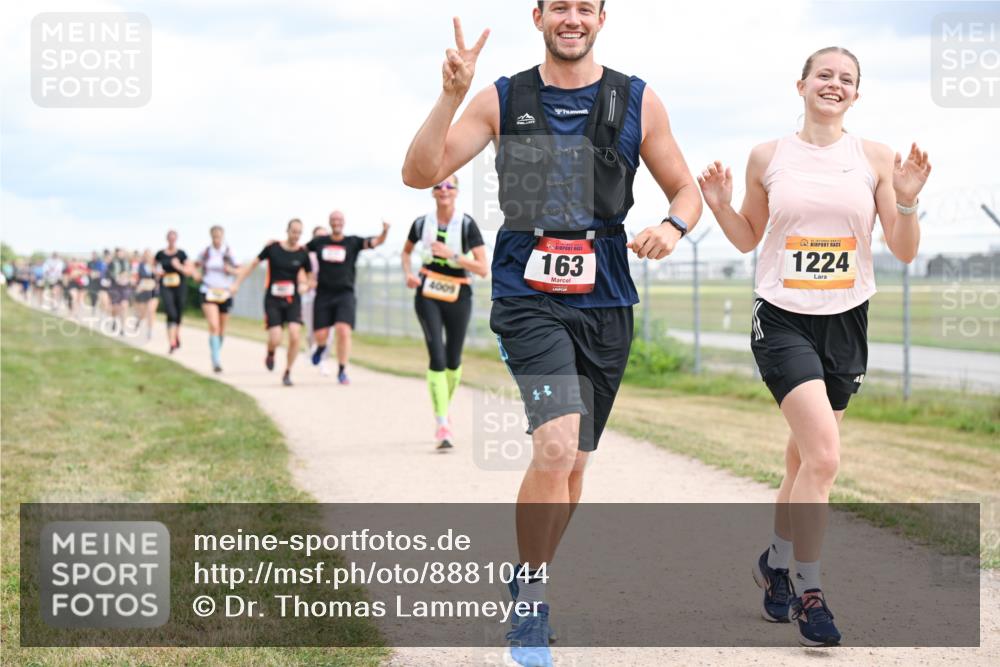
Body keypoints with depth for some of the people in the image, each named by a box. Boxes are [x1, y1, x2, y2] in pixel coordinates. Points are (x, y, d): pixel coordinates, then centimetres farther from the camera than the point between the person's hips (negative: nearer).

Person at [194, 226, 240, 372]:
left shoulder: (229, 253, 1)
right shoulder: (205, 253, 4)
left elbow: (239, 271, 4)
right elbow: (197, 265, 22)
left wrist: (231, 270, -15)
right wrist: (196, 273, 2)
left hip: (225, 293, 1)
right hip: (208, 293, -1)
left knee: (222, 329, 11)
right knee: (214, 326, -19)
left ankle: (216, 357, 34)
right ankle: (216, 361, -23)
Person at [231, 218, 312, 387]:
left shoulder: (303, 253, -1)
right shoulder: (273, 247, -5)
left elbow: (310, 277, 10)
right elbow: (253, 264, 6)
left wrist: (305, 286, -13)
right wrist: (237, 283, 4)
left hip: (293, 300, 1)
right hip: (273, 301, -1)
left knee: (294, 336, -18)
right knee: (275, 340, -12)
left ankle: (287, 373, 2)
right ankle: (270, 354, 26)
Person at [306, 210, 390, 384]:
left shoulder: (353, 242, 3)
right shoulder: (319, 242, 9)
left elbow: (376, 242, -8)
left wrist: (384, 232, -26)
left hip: (345, 295, -1)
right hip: (323, 295, 1)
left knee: (344, 331, -16)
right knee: (321, 335, -1)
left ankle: (342, 371, -5)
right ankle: (321, 347, 38)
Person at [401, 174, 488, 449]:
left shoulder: (467, 225, -8)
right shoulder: (422, 223, 0)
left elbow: (482, 269, -13)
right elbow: (406, 251, 21)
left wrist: (452, 254, -22)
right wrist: (408, 274, 3)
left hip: (458, 296, 0)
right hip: (428, 295, 0)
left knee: (454, 360, 10)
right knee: (437, 357, -14)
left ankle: (445, 408, 38)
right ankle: (442, 424, -16)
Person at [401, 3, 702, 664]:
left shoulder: (637, 101, 5)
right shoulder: (503, 99, 2)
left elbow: (687, 190, 11)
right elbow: (420, 173, -4)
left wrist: (673, 226, -12)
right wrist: (451, 95, -19)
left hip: (605, 303, 3)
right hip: (528, 297, -3)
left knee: (572, 463, 12)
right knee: (556, 448, -22)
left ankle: (531, 582, 34)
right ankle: (530, 598, -4)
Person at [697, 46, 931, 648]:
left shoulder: (875, 158, 2)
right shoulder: (768, 157, 2)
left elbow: (904, 253, 2)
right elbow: (748, 238, 14)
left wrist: (907, 201, -15)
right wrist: (720, 205, -5)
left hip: (845, 325, 3)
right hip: (783, 321, -3)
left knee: (805, 458, 13)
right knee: (823, 455, -18)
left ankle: (777, 563, 36)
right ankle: (808, 592, -7)